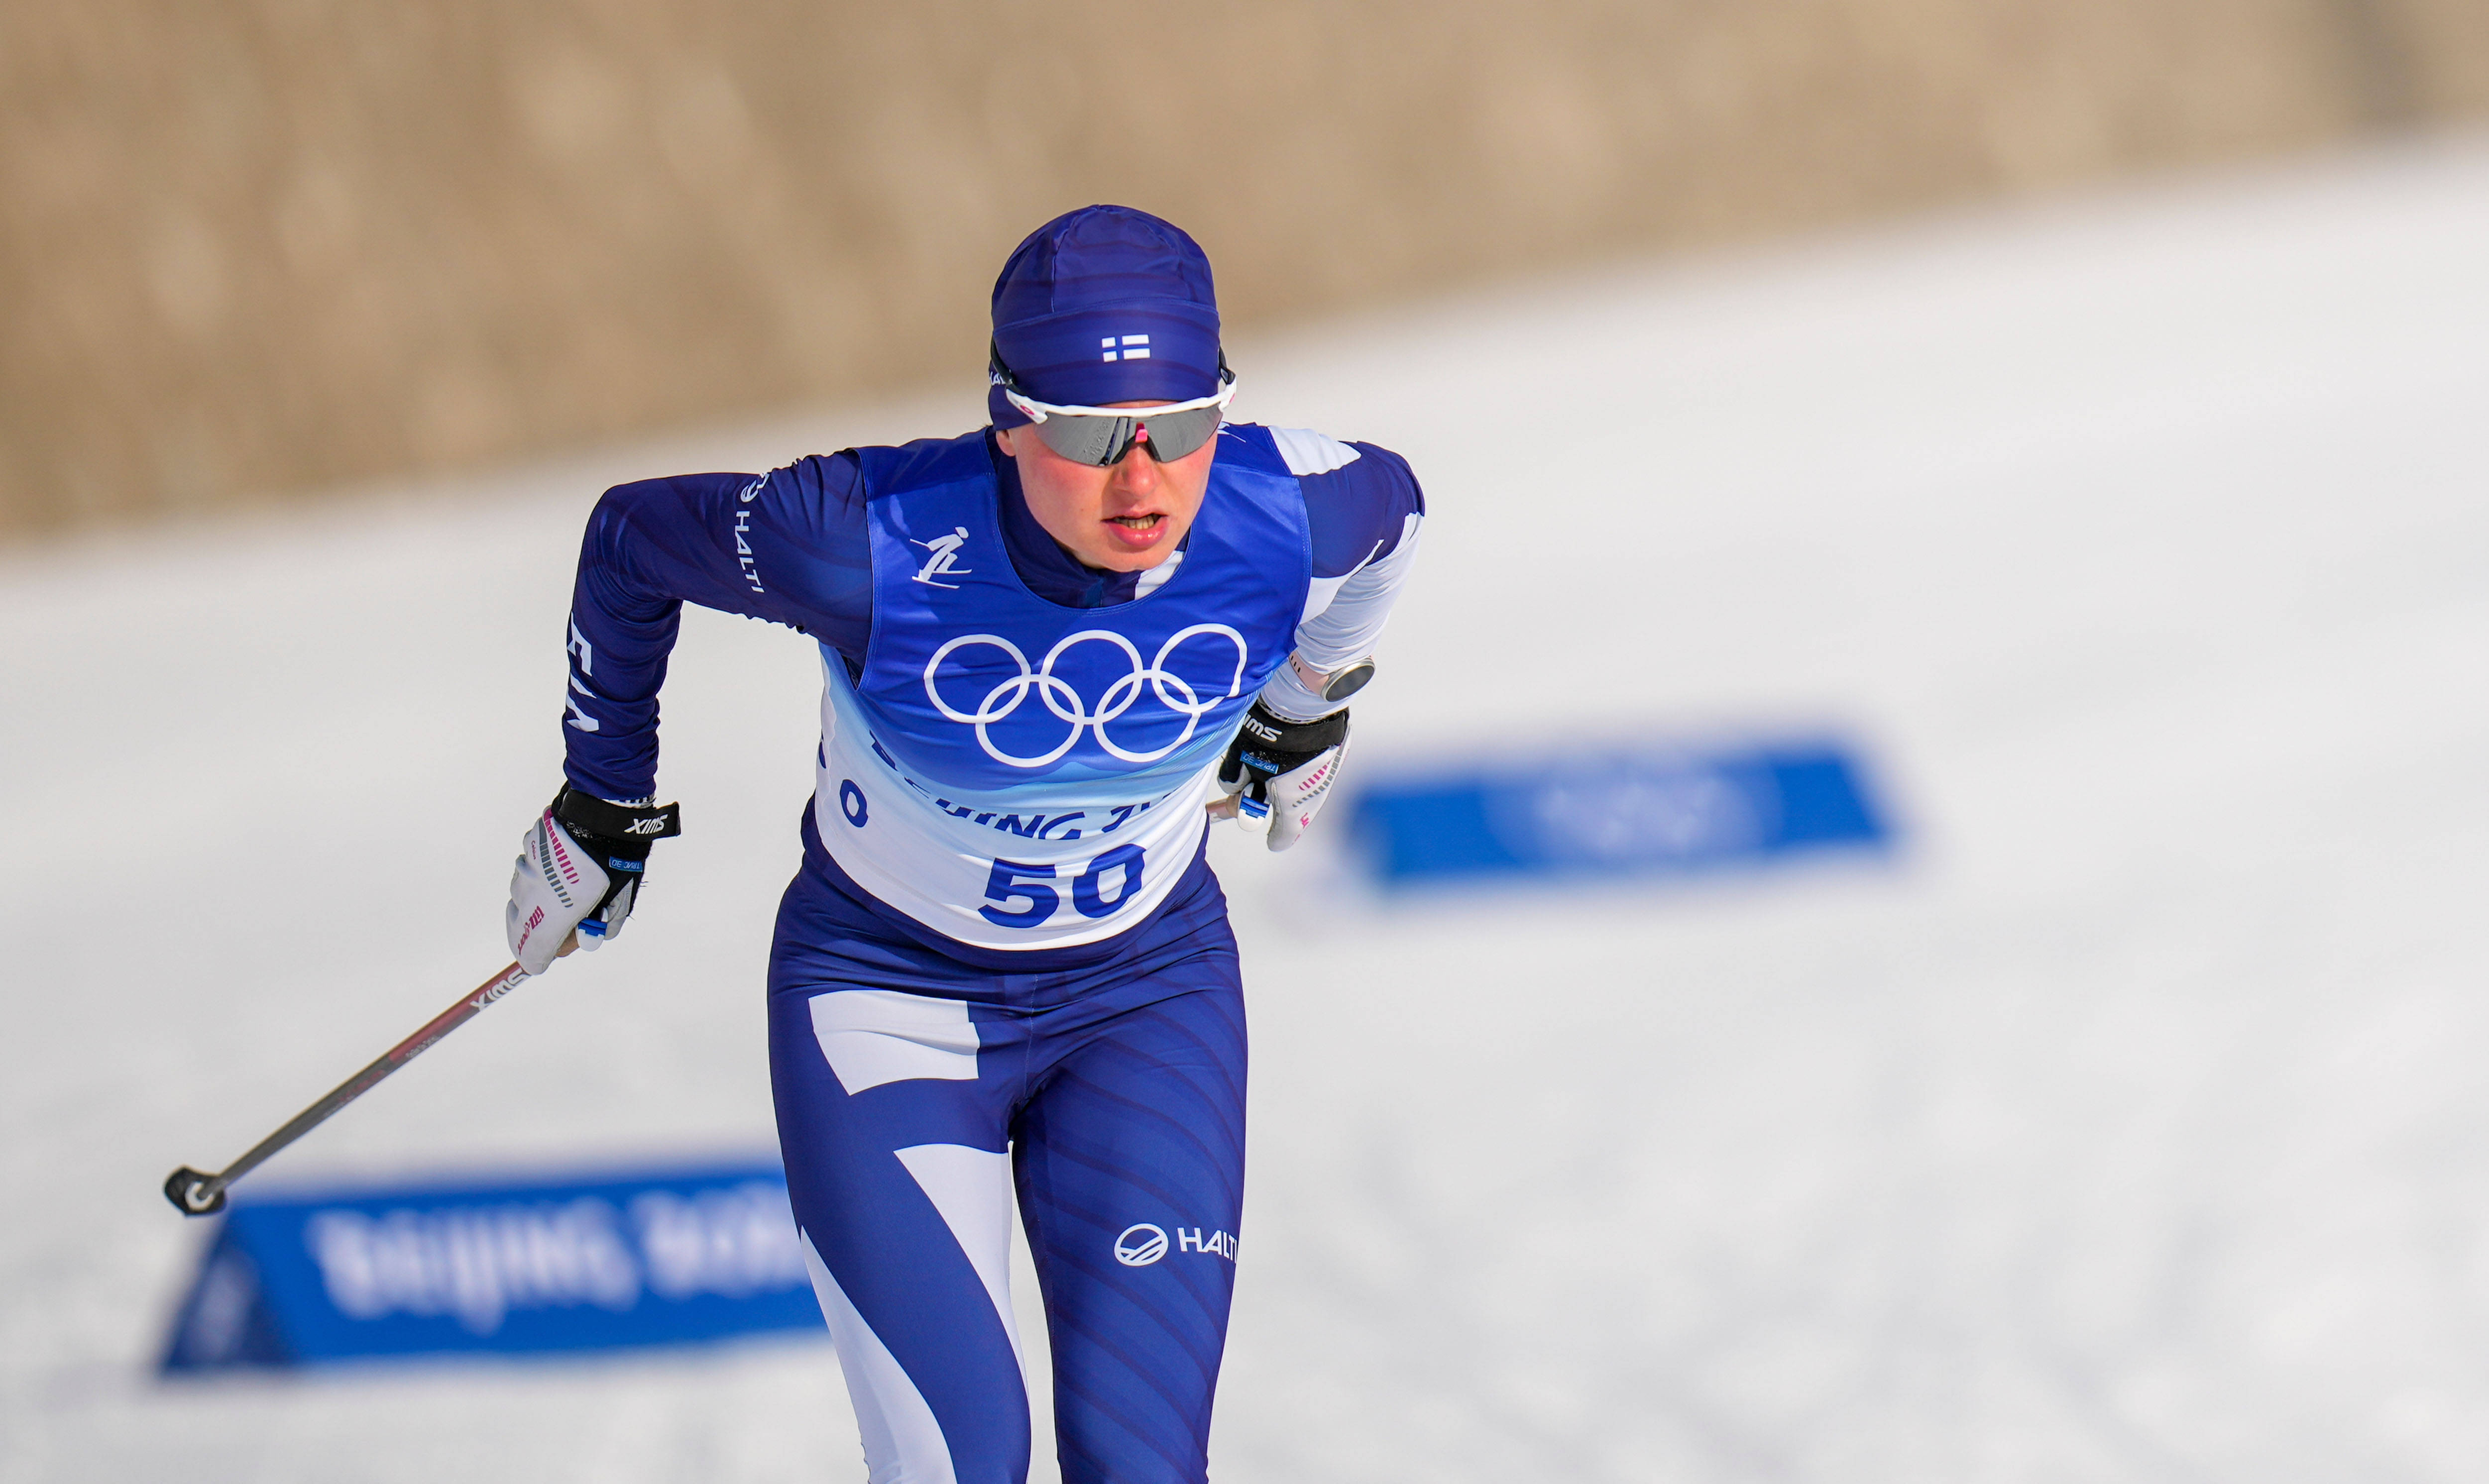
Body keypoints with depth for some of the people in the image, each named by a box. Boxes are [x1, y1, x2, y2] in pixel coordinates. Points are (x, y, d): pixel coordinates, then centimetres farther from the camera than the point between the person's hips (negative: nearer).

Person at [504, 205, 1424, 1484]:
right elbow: (632, 539, -9)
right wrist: (602, 801, 5)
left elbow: (1389, 505, 5)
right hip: (886, 993, -2)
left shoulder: (1286, 520, -22)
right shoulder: (875, 543, -29)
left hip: (1150, 995, 3)